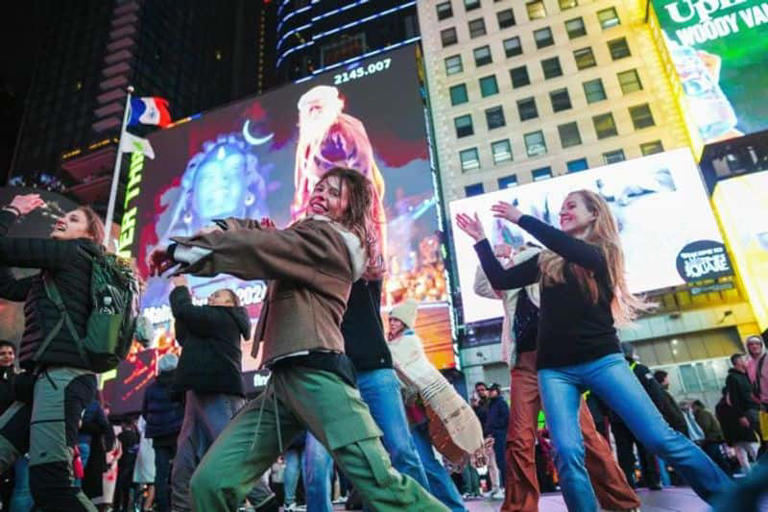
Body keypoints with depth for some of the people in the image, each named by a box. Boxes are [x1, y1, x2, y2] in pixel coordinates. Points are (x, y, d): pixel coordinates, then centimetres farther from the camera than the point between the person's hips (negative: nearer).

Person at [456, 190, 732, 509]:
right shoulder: (546, 262, 14)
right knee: (567, 453, -12)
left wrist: (521, 219, -14)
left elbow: (570, 248, -19)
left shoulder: (603, 252, 3)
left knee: (661, 439, -5)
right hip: (555, 369, 3)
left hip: (601, 360, -3)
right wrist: (481, 239, 11)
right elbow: (501, 281, 14)